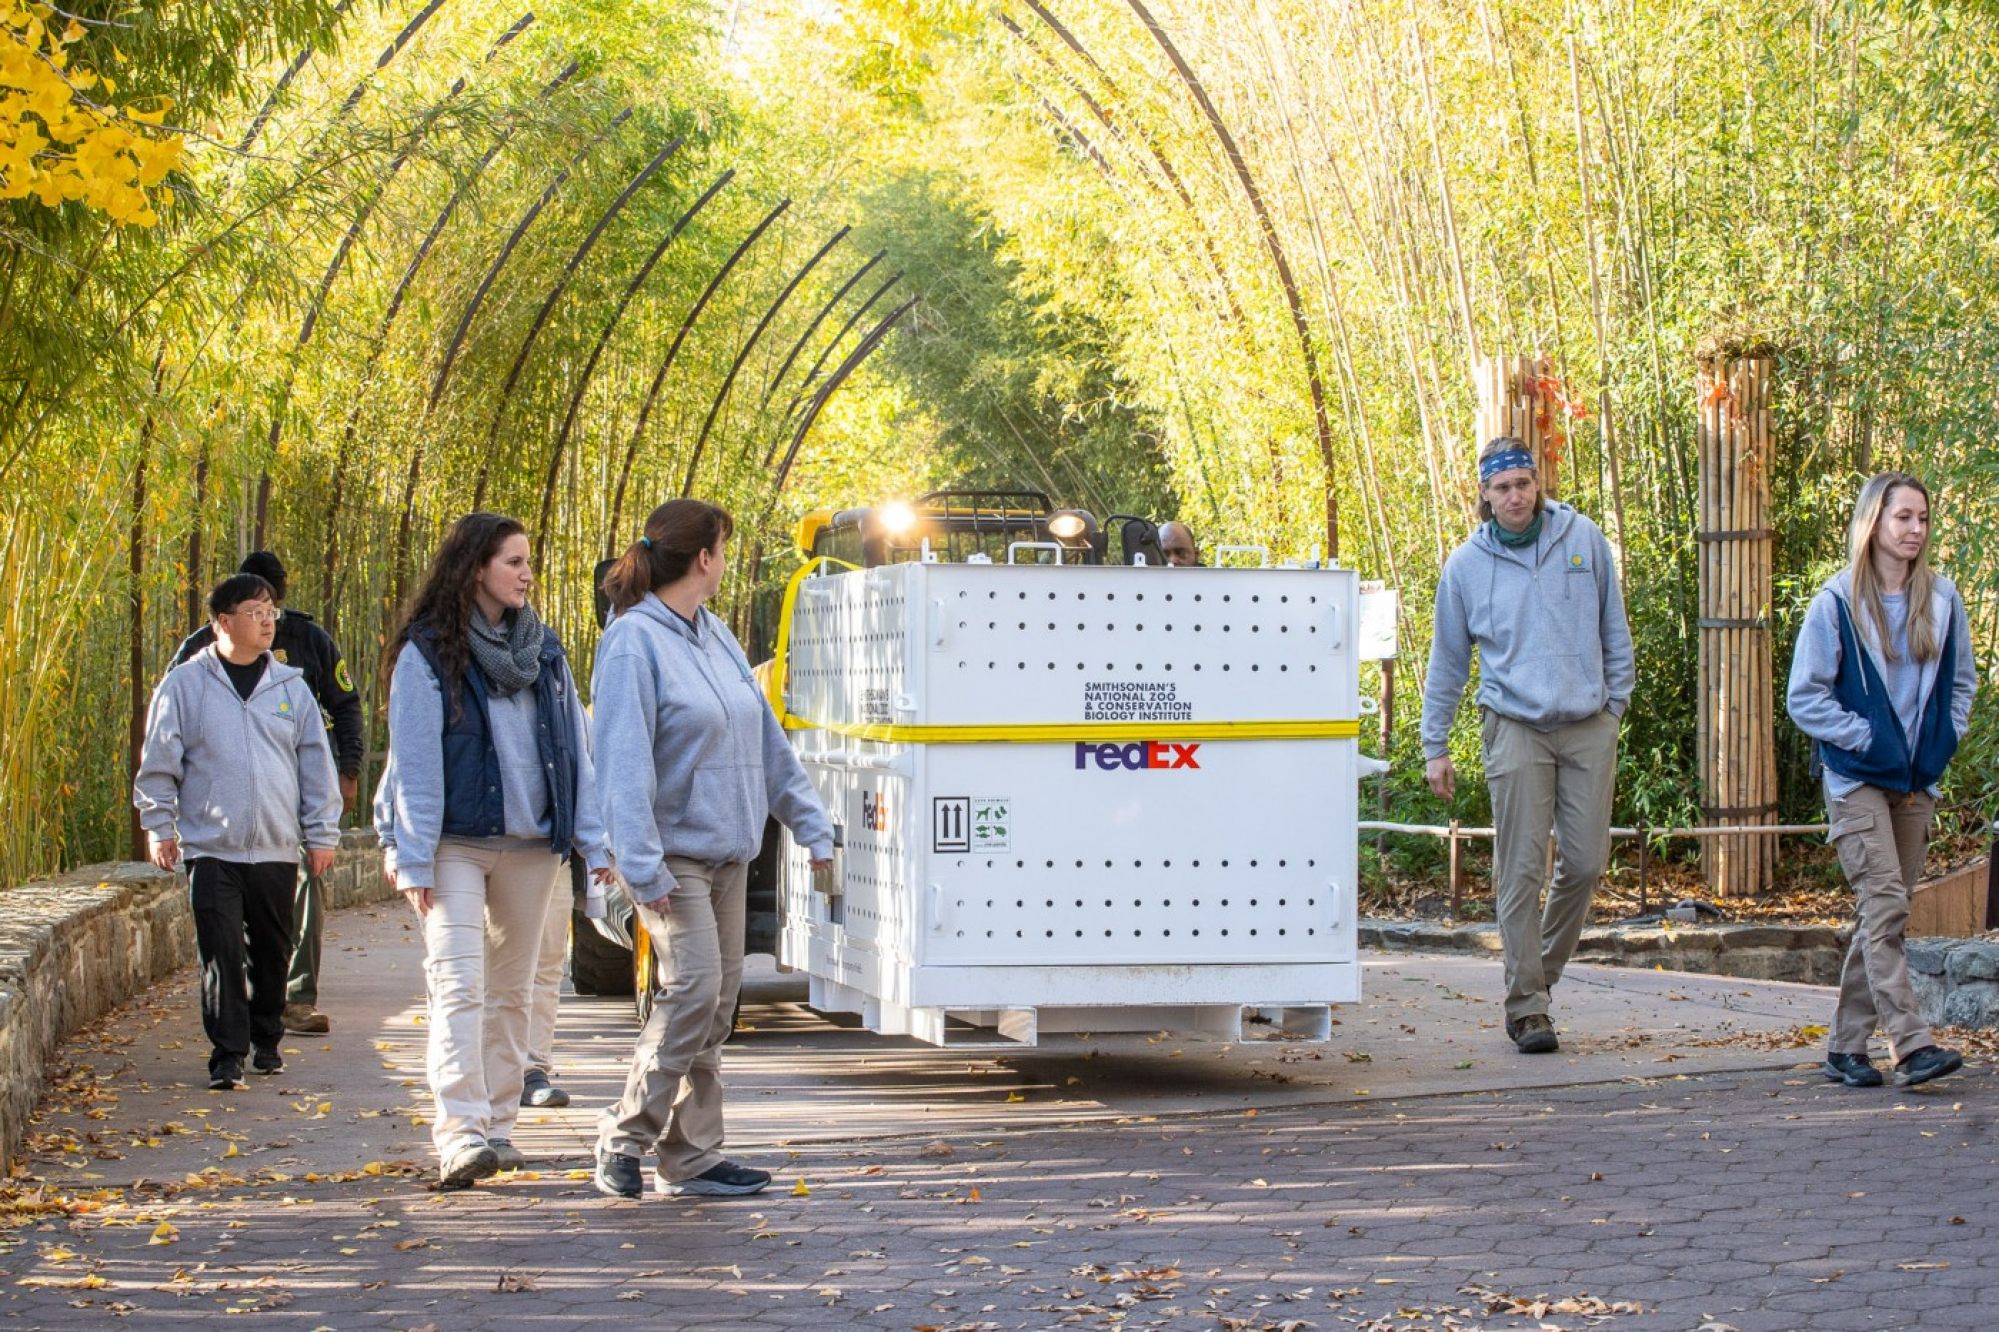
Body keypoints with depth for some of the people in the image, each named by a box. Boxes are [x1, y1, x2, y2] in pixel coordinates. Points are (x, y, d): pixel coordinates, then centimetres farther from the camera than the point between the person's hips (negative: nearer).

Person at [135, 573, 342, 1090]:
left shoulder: (291, 686, 7)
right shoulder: (185, 684, 0)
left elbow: (316, 765, 11)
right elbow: (158, 762, 4)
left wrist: (322, 834, 8)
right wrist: (158, 825, 1)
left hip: (277, 849, 3)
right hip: (210, 848, -3)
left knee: (273, 951, 11)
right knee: (221, 954, -7)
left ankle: (266, 1041, 27)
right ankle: (227, 1055, -2)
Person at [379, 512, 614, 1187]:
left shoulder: (543, 651, 12)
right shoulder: (427, 654, -4)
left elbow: (575, 747, 11)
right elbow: (414, 761, -7)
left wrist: (594, 840, 4)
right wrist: (414, 860, -12)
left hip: (531, 846, 5)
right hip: (456, 846, -5)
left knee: (511, 990, 9)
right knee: (458, 986, -14)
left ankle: (497, 1126, 17)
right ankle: (460, 1134, -22)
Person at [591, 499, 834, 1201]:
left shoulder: (716, 636, 12)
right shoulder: (634, 642, -14)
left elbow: (768, 740, 16)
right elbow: (623, 761, -20)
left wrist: (811, 825, 13)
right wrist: (642, 867, -25)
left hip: (728, 852, 9)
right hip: (675, 854, -9)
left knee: (717, 1002, 8)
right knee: (694, 989, -16)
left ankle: (693, 1156, 13)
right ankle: (623, 1138, -3)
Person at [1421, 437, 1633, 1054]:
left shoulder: (1583, 539, 4)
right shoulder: (1466, 565, 2)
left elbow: (1613, 627, 13)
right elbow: (1448, 661, 10)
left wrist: (1617, 700, 9)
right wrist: (1435, 746, 9)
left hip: (1589, 726, 2)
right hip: (1517, 730, -2)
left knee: (1585, 863, 2)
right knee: (1521, 871, -5)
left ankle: (1543, 973, 22)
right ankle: (1526, 1003, 1)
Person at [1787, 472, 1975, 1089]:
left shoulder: (1942, 599, 6)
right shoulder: (1836, 604, -7)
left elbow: (1961, 680, 19)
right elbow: (1804, 697, -5)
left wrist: (1944, 739, 5)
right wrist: (1865, 737, -12)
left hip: (1918, 783, 5)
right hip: (1857, 781, -5)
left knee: (1882, 916, 7)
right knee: (1884, 906, -15)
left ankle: (1846, 1045, 15)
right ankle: (1912, 1045, -22)